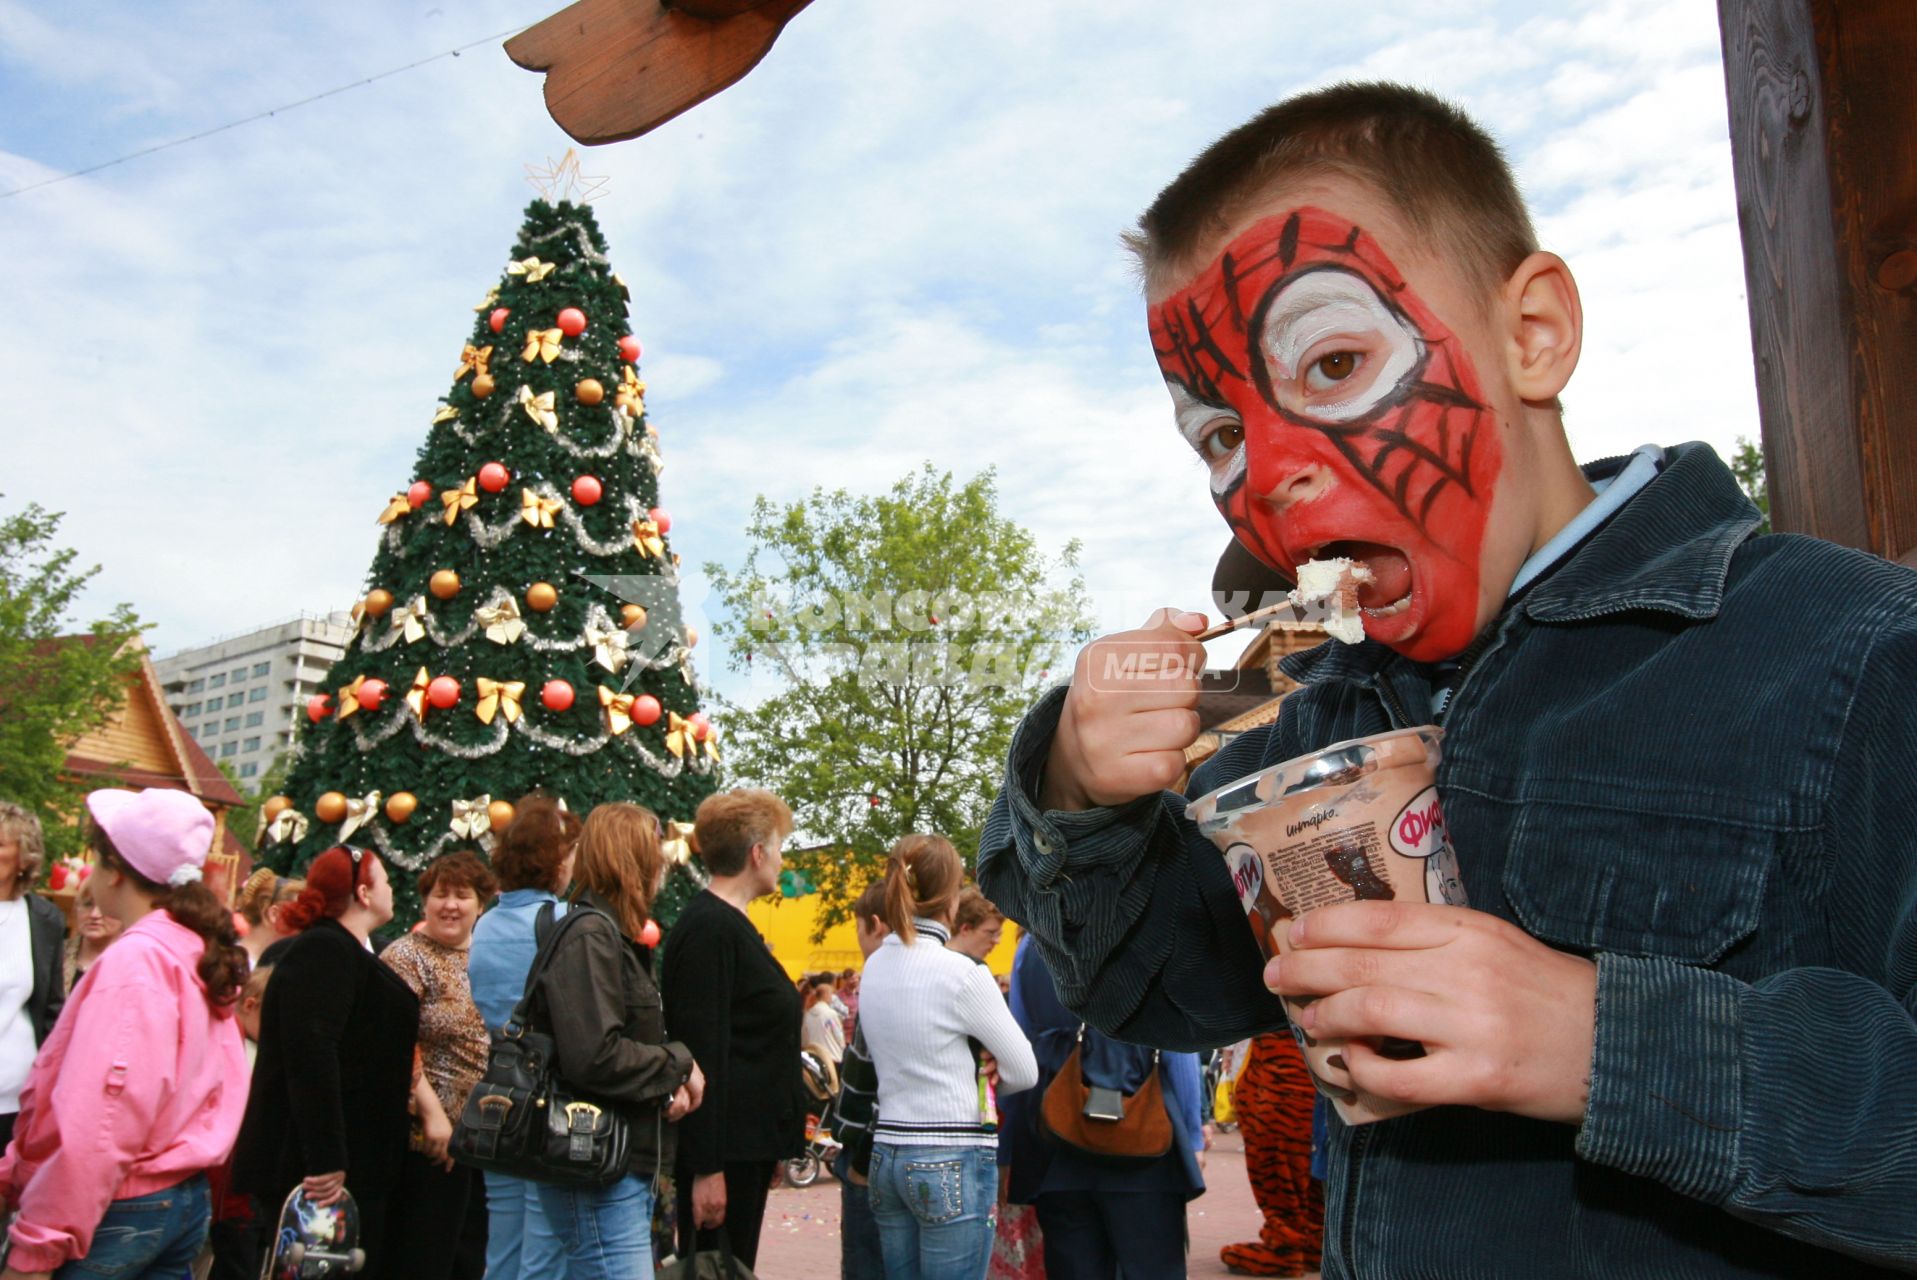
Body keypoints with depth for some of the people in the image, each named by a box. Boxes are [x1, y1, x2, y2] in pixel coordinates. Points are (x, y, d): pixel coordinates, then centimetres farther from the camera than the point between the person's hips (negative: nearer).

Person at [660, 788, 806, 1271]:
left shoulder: (732, 924, 15)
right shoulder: (710, 929, -17)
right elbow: (701, 1050, -21)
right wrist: (706, 1168, -23)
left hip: (749, 1143, 10)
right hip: (722, 1151, -10)